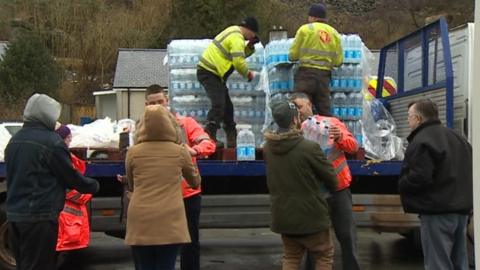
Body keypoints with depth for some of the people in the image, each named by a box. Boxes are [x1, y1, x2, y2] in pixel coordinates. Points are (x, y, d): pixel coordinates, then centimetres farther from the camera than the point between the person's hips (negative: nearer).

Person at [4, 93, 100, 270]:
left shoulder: (15, 140, 13)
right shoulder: (51, 141, -14)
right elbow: (70, 176, -8)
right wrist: (94, 186, 8)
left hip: (14, 214, 8)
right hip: (40, 216, -8)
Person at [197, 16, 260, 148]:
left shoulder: (233, 32, 16)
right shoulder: (237, 38, -16)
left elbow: (239, 54, 21)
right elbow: (239, 62, -22)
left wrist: (250, 47, 5)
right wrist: (248, 73, -6)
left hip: (208, 71, 11)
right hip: (209, 73, -11)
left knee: (226, 104, 15)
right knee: (218, 104, -19)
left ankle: (232, 140, 24)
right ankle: (208, 136, -24)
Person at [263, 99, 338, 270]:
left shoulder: (268, 148, -3)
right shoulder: (309, 147, -21)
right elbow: (330, 176, -9)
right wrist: (332, 188, 13)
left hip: (283, 215, 5)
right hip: (310, 215, -5)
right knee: (324, 256, 14)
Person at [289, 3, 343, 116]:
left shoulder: (305, 29, -2)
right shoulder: (335, 34, 10)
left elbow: (293, 55, -1)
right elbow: (338, 61, 7)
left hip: (307, 74, -4)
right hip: (324, 76, 4)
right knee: (325, 113, 9)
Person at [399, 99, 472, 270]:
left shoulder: (421, 141, -15)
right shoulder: (456, 137, 16)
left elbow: (418, 178, -24)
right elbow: (468, 172, 20)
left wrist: (401, 184, -5)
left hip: (437, 210, -9)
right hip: (461, 207, 9)